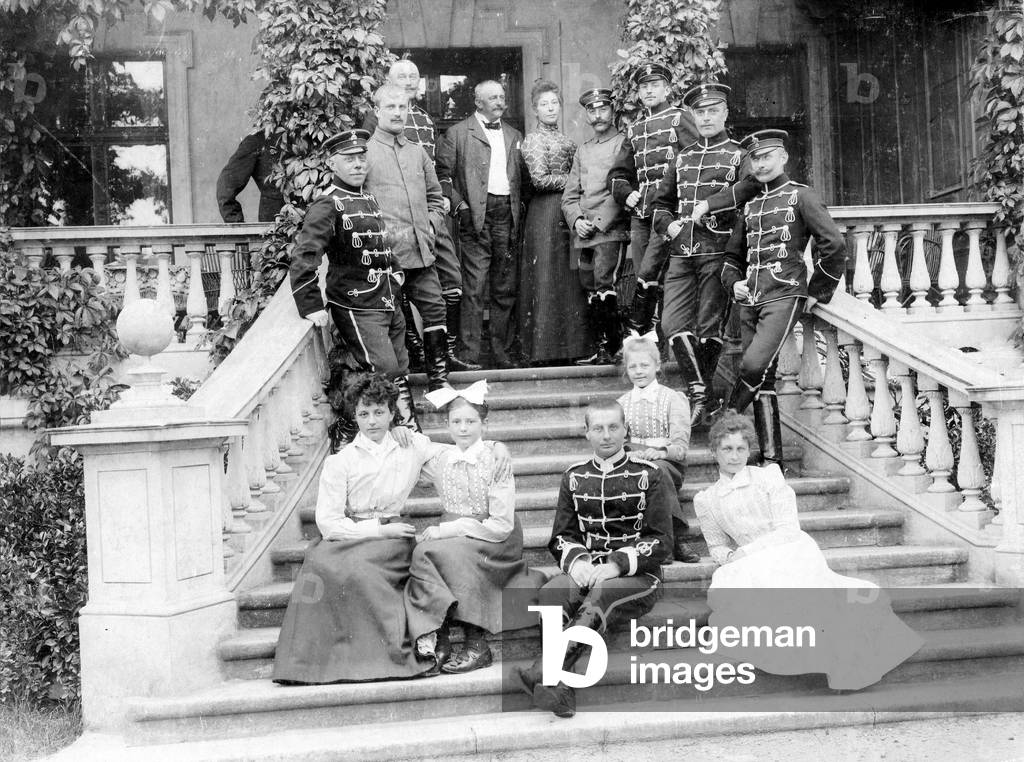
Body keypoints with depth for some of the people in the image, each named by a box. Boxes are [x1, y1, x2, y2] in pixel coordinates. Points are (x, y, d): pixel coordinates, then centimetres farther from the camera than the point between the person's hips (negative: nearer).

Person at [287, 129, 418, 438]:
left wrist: (394, 275, 18)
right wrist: (312, 307, -22)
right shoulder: (327, 206, -12)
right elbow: (302, 258, -20)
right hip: (356, 308, -8)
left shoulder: (370, 200, 14)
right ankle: (346, 434, 3)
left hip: (389, 305, 8)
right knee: (383, 372, -13)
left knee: (400, 374, 13)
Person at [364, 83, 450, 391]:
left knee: (435, 309, 3)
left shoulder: (418, 153, 17)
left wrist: (431, 225, 8)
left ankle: (438, 378, 14)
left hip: (421, 251, 5)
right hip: (385, 253, -5)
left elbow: (435, 197, 24)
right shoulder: (364, 151, -1)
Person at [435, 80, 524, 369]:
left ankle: (502, 353, 13)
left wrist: (518, 208, 8)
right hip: (475, 215, -5)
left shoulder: (514, 135, 20)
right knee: (473, 287, -9)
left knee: (505, 288, 6)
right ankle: (469, 354, -6)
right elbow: (443, 174, -1)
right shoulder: (457, 133, 4)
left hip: (507, 215, 5)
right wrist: (458, 204, -11)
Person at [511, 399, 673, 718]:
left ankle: (544, 673, -51)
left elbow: (661, 541, -2)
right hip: (586, 570, 3)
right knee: (551, 592, -31)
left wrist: (616, 565, -16)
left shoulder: (649, 475, 5)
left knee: (602, 593, -37)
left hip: (637, 575, -3)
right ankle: (561, 690, -43)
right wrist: (576, 561, -9)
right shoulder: (574, 477, 16)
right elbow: (561, 536, 15)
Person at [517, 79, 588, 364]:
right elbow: (540, 179, -12)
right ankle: (546, 346, 0)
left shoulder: (564, 140, 19)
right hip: (546, 212, -7)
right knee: (548, 277, -5)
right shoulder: (534, 139, -4)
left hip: (569, 211, 7)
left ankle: (570, 344, 10)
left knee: (570, 279, 6)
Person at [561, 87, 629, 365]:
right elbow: (569, 194, 19)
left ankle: (613, 349, -12)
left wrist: (600, 223, -12)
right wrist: (577, 220, 0)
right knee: (590, 290, 5)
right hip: (584, 235, 6)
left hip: (612, 230, -6)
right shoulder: (583, 150, 22)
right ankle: (600, 349, 11)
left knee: (604, 285, -18)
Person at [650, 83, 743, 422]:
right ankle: (701, 394, 0)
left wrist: (711, 213, -14)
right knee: (673, 323, -5)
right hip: (681, 253, 5)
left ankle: (701, 393, 13)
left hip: (717, 253, -5)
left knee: (709, 326, 0)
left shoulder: (739, 156, 2)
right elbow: (661, 202, 24)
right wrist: (669, 224, 5)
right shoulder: (683, 157, 17)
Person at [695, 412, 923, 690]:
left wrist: (746, 551, -11)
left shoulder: (769, 475, 6)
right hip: (751, 566, 3)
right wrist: (730, 557, -5)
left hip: (791, 551, -3)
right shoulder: (705, 500, 13)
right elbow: (717, 547, 20)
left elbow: (788, 529, -1)